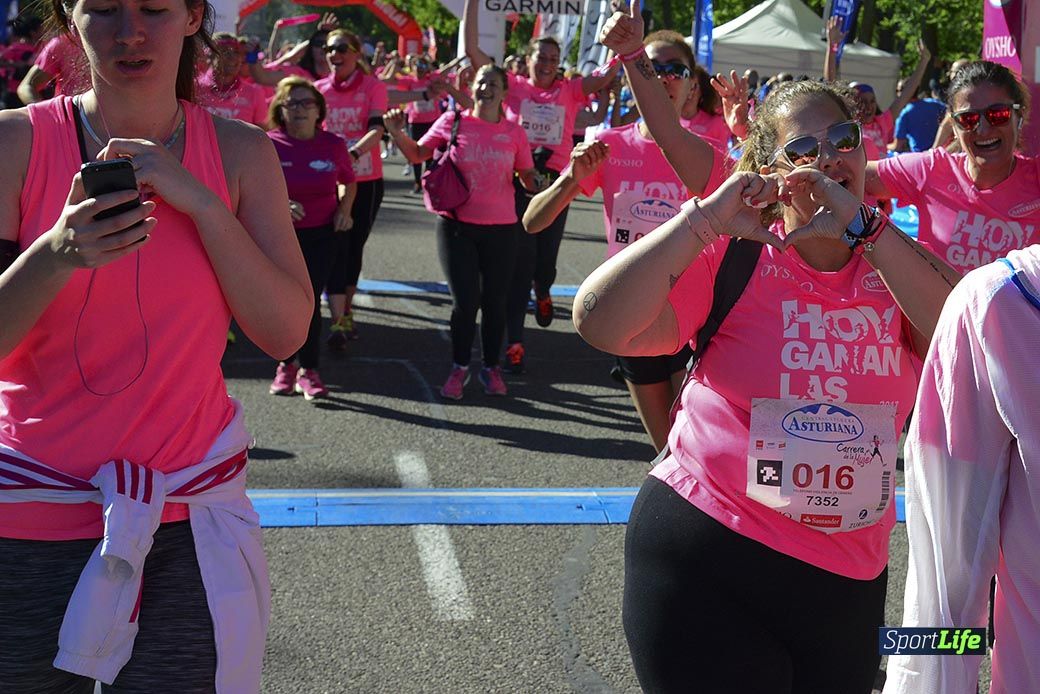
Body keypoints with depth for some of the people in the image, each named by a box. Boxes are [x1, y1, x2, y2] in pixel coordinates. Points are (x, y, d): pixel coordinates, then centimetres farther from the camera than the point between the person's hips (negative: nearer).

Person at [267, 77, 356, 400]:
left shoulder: (333, 145, 0)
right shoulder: (269, 144, -7)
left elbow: (348, 182, 17)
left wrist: (344, 209, -1)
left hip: (321, 233, 1)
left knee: (310, 299, -4)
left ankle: (309, 370, 5)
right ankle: (286, 365, 24)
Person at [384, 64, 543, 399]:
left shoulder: (514, 133, 3)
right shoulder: (452, 121, -1)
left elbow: (528, 178, 8)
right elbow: (417, 155, 9)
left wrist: (537, 182, -14)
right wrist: (397, 133, -8)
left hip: (500, 229, 1)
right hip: (457, 226, -1)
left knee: (494, 301, 9)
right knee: (465, 301, -2)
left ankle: (491, 368, 26)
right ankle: (459, 368, 19)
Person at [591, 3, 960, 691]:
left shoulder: (898, 260, 3)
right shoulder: (734, 257, -7)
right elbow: (601, 322, -19)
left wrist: (864, 228, -21)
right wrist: (708, 219, -21)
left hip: (848, 582, 4)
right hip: (706, 560, -3)